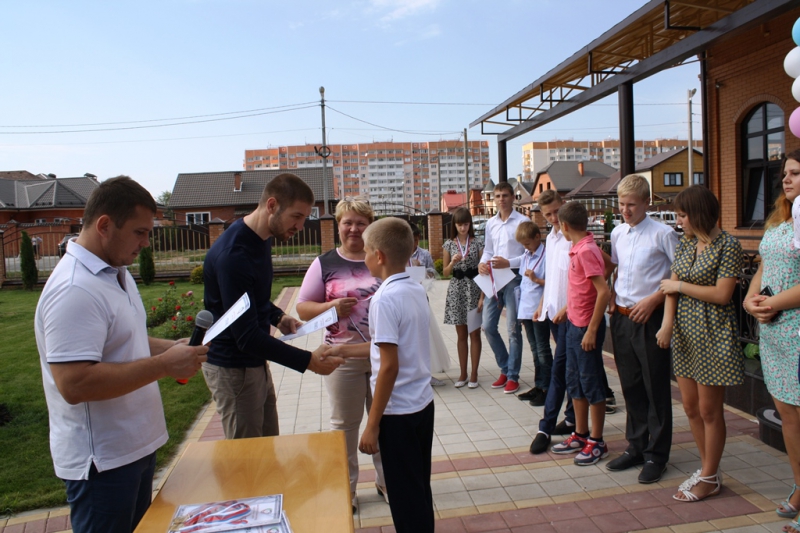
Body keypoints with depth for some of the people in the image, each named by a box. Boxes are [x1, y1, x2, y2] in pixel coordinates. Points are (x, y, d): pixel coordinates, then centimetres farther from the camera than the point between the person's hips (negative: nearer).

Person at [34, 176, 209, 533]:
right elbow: (73, 384, -31)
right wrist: (163, 365, -27)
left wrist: (172, 347, 2)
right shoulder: (74, 289, -25)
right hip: (102, 461, -9)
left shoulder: (117, 273, 7)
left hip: (137, 446, 9)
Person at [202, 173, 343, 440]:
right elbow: (247, 337, -29)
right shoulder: (232, 255, -28)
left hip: (255, 363, 9)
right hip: (232, 368, -9)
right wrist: (309, 361, -29)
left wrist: (278, 316, 0)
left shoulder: (260, 239, 3)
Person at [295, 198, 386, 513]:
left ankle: (386, 480, 33)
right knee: (344, 424, 11)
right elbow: (302, 308, 0)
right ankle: (345, 487, 28)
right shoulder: (324, 264, 0)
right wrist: (330, 307, -18)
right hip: (344, 357, -1)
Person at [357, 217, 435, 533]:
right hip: (423, 403, 8)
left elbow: (390, 366, -22)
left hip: (398, 412, -8)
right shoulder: (418, 291, 4)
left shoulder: (385, 298, -20)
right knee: (420, 489, 21)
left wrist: (372, 425, -15)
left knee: (405, 497, 7)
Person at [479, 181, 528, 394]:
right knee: (488, 326, 7)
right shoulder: (490, 223, 12)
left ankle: (512, 376, 15)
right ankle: (505, 368, 26)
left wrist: (508, 263, -20)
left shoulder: (522, 222, -6)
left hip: (514, 278, -6)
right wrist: (482, 263, -1)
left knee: (513, 329, 2)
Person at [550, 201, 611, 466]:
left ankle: (597, 443, 17)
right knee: (574, 382, 16)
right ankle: (580, 435, 29)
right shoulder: (578, 249, 7)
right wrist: (567, 309, 17)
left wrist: (591, 330, -23)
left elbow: (604, 292, -25)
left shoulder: (587, 251, -21)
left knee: (592, 384, 3)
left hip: (587, 327, -9)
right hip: (574, 324, 9)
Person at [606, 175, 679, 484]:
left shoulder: (662, 234, -11)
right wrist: (611, 295, 7)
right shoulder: (617, 233, 8)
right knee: (630, 386, 16)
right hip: (620, 317, 6)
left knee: (656, 388, 5)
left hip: (649, 318, -6)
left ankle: (656, 455, 20)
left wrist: (654, 299, -16)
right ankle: (636, 446, 31)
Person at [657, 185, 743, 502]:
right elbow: (672, 288, 3)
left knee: (709, 410, 4)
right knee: (690, 407, 13)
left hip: (712, 335, -7)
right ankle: (708, 469, 31)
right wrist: (667, 323, -11)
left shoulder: (728, 246, -11)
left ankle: (709, 479, 21)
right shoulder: (684, 244, 9)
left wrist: (680, 285, -10)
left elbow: (722, 294, -18)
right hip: (684, 332, 7)